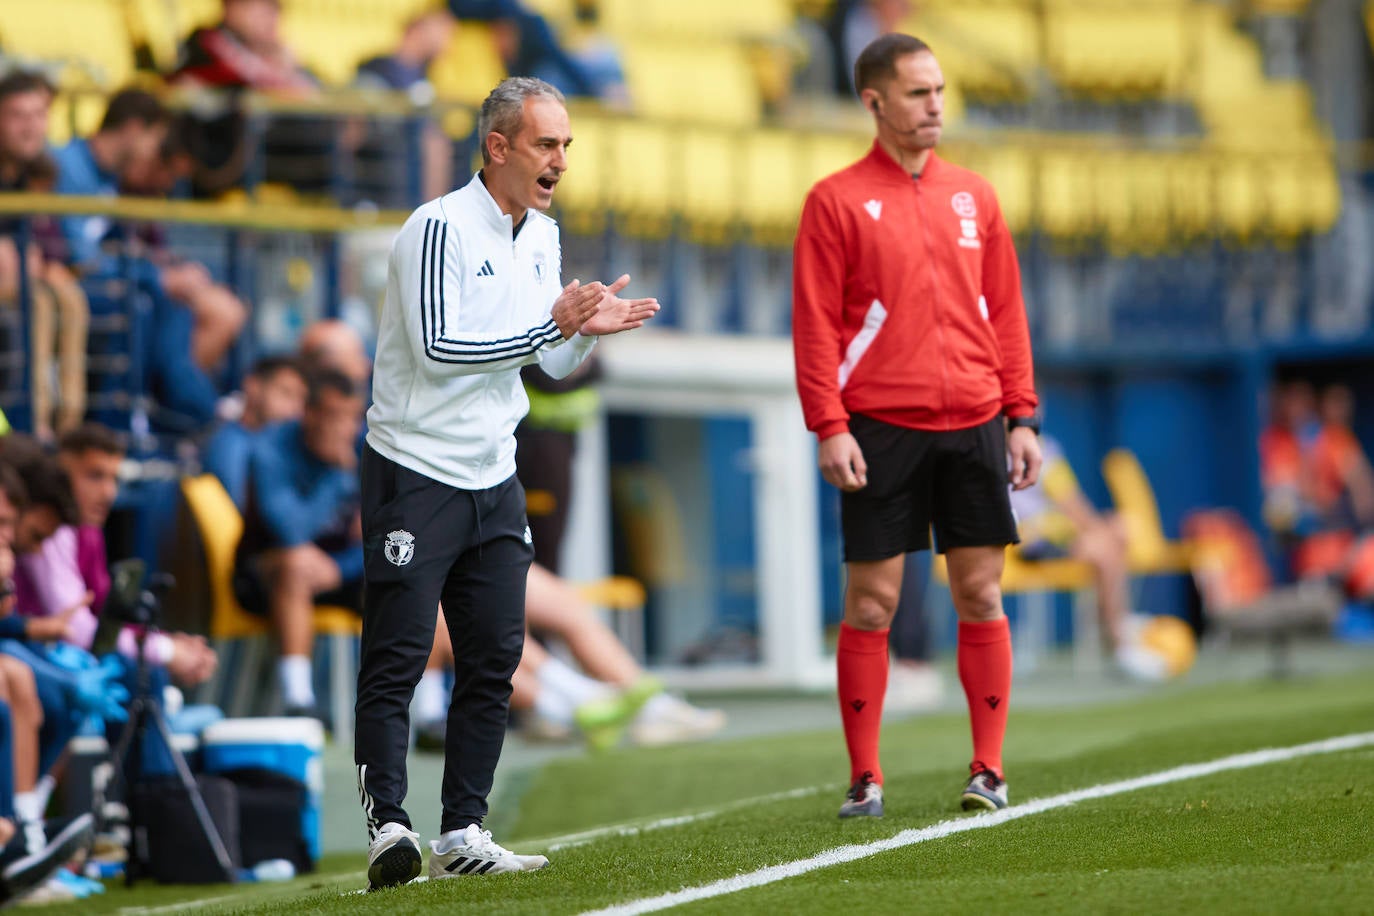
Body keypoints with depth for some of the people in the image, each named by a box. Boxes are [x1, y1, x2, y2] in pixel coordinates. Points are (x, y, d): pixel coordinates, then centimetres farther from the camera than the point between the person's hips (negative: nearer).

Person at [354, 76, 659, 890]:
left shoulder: (542, 236, 11)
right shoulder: (440, 228, -14)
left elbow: (554, 361, 18)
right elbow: (437, 348, -20)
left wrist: (589, 329, -4)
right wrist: (549, 328, -22)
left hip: (494, 479, 8)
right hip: (416, 473, -8)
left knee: (495, 659, 5)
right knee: (396, 660, -8)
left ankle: (463, 836, 10)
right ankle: (388, 827, -7)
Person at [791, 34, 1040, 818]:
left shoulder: (973, 196, 12)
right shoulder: (838, 202, 1)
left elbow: (1005, 311, 14)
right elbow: (815, 325, -3)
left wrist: (1021, 416, 7)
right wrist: (830, 427, -11)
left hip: (973, 425, 3)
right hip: (881, 429, -3)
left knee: (981, 595, 3)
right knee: (872, 602, -2)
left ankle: (989, 769, 8)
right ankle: (865, 779, 5)